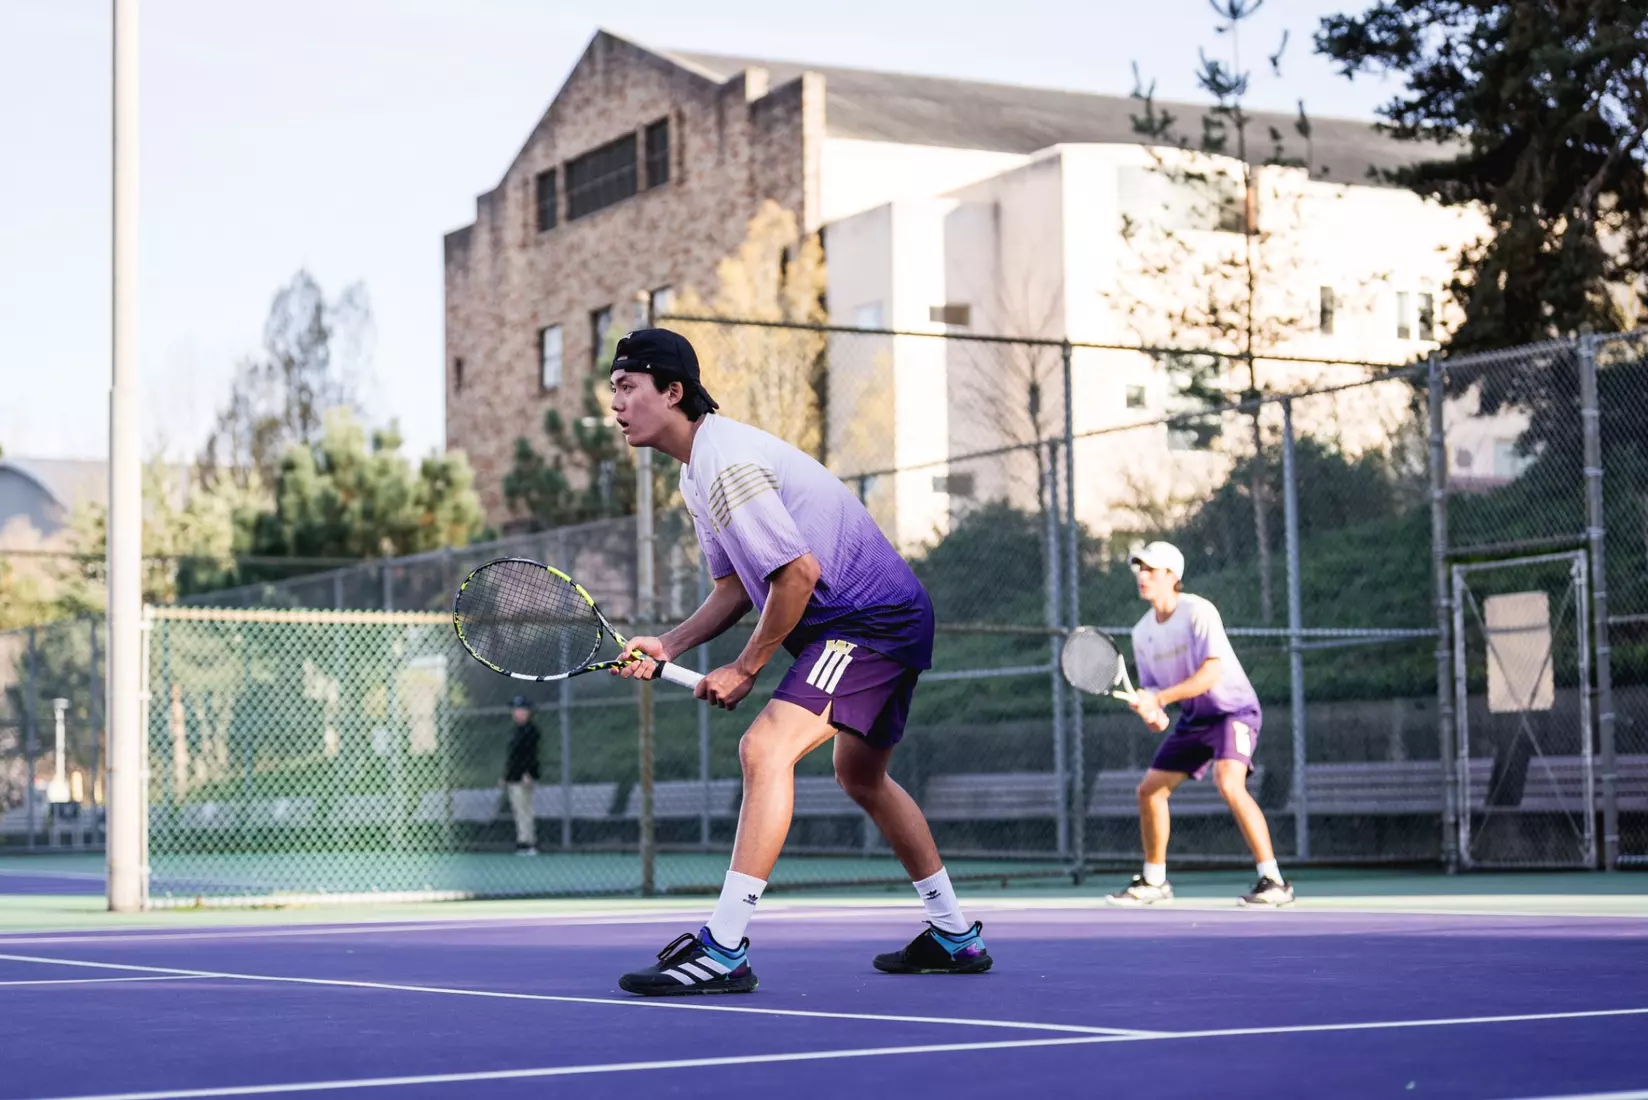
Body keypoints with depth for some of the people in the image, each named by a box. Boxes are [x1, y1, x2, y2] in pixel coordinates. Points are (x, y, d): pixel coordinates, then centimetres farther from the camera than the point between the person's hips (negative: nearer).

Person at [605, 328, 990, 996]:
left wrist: (746, 669, -13)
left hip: (872, 617, -12)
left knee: (766, 749, -24)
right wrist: (668, 646, 0)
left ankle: (724, 952, -27)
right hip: (887, 620, 12)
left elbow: (799, 573, -23)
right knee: (861, 778, 25)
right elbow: (737, 588, 16)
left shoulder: (727, 462, -21)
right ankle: (955, 938, 36)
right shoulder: (697, 471, 12)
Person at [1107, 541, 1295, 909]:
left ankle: (1273, 881, -27)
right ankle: (1154, 881, 25)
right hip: (1195, 718, 8)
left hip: (1233, 709, -8)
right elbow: (1152, 686, 12)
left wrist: (1159, 699, -31)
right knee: (1150, 790, 7)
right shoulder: (1142, 632, 4)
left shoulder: (1198, 612, -18)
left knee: (1229, 783, -30)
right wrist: (1151, 710, -12)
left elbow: (1210, 674, -27)